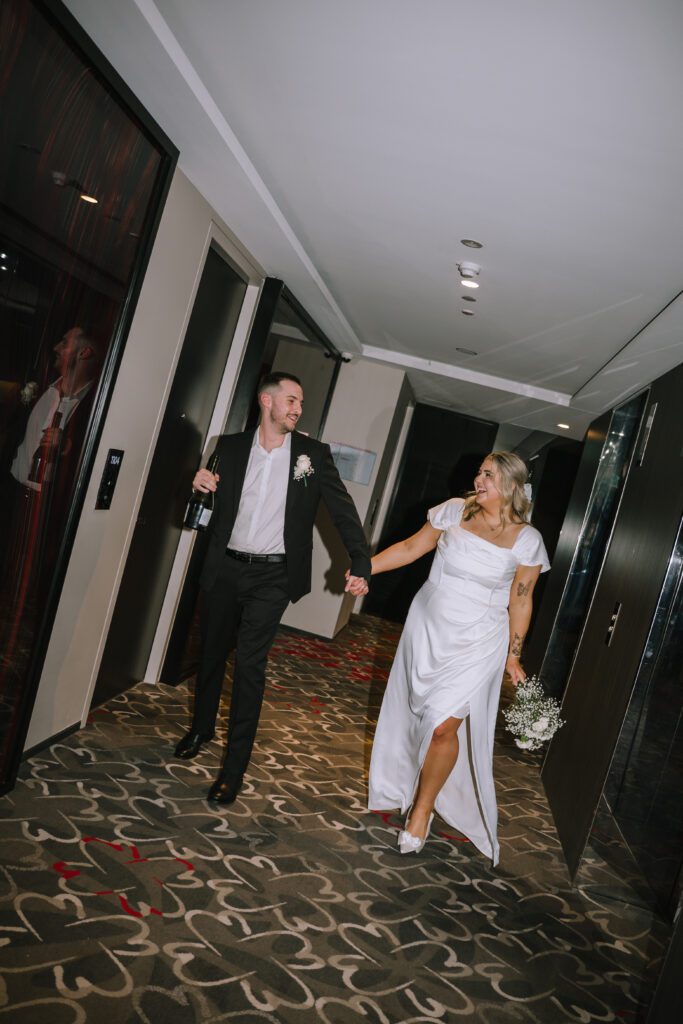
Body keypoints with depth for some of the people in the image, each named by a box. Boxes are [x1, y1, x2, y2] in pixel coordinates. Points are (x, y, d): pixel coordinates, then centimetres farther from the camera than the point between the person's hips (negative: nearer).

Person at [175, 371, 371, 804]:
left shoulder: (314, 453, -4)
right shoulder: (231, 447, 2)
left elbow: (344, 511, -4)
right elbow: (209, 507, 11)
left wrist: (361, 564, -13)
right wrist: (200, 486, -12)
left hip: (272, 577, -3)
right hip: (225, 569, 3)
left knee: (250, 663, -7)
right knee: (212, 652, 17)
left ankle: (235, 765, 6)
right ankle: (202, 728, 42)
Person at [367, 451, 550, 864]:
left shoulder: (527, 540, -8)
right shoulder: (455, 510, -4)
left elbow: (520, 601, -1)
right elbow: (411, 547, 2)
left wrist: (514, 656, 2)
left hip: (476, 644, -3)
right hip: (427, 629, 3)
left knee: (444, 725, -9)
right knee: (412, 713, 15)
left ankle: (422, 810, 14)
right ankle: (402, 787, 39)